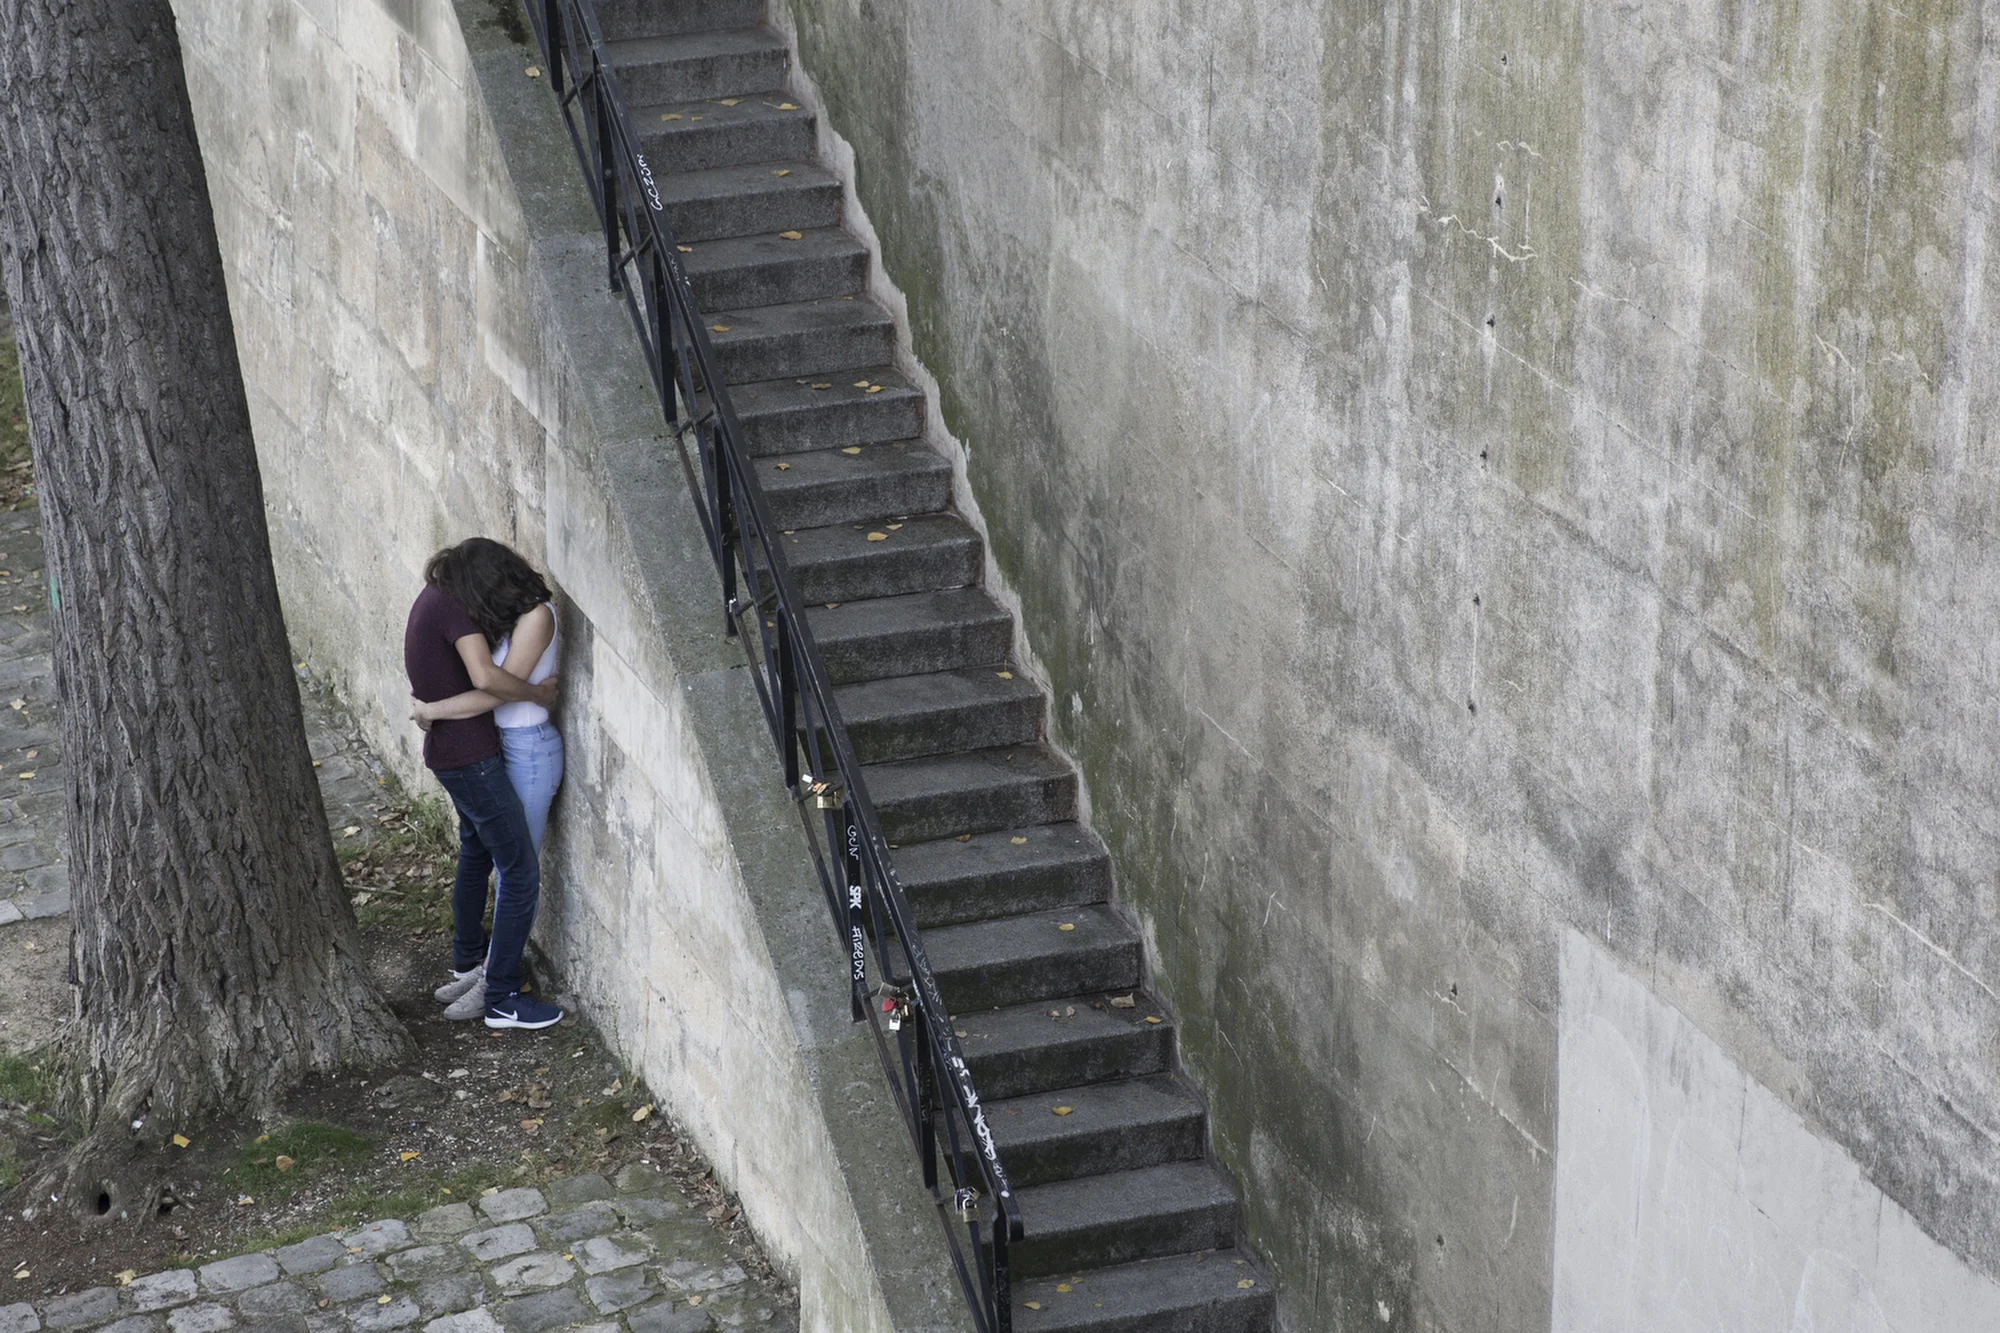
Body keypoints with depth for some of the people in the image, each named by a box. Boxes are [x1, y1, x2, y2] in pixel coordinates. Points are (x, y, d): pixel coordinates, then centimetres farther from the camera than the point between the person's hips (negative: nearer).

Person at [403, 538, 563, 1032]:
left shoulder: (436, 596, 4)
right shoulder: (456, 610, -25)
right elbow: (486, 677, -38)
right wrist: (538, 693, -22)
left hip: (447, 750, 10)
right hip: (470, 758, -10)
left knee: (476, 851, 30)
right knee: (520, 873, -6)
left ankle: (467, 959, 48)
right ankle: (501, 999, -4)